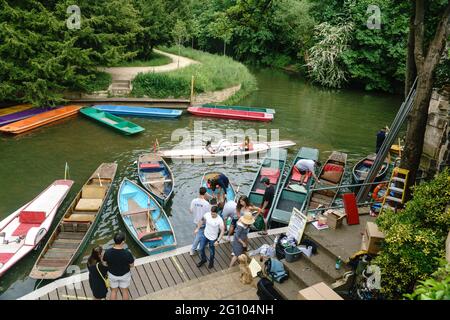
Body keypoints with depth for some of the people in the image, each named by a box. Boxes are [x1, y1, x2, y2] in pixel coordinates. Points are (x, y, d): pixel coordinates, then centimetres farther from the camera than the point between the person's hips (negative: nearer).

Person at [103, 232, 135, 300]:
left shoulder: (107, 252, -26)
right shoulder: (127, 253, -32)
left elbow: (106, 263, -8)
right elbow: (132, 265, -17)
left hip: (112, 275, 2)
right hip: (124, 275, -2)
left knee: (114, 291, 26)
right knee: (125, 291, 23)